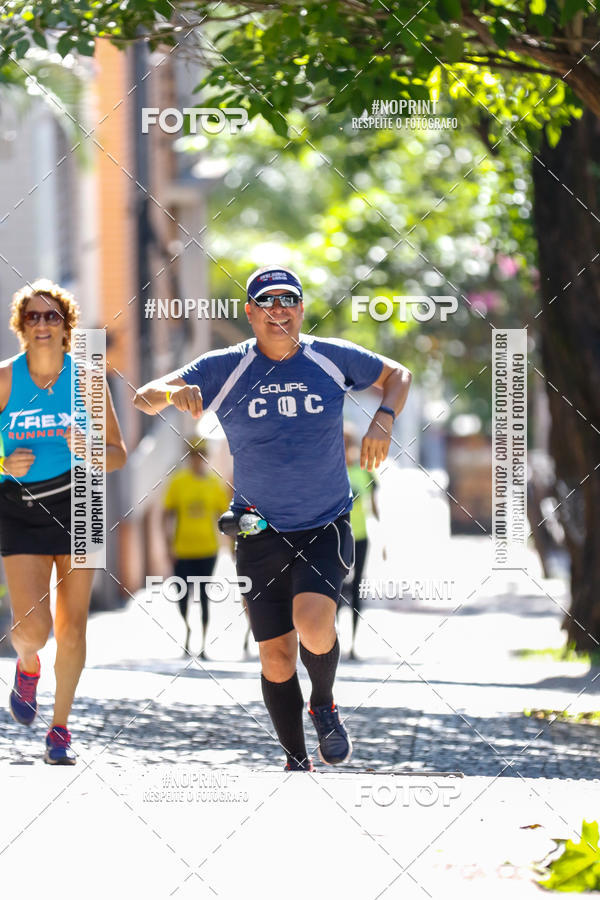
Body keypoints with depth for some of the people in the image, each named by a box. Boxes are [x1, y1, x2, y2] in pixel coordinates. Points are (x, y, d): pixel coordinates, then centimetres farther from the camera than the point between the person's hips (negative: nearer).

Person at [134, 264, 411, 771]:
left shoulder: (332, 358, 0)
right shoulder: (224, 369, -3)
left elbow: (398, 374, 16)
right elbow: (145, 398, -6)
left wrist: (383, 422, -4)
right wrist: (172, 393, -30)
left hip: (326, 527, -1)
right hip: (260, 534, 1)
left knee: (313, 625, -25)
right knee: (276, 657, 3)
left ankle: (324, 706, 6)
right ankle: (298, 763, 21)